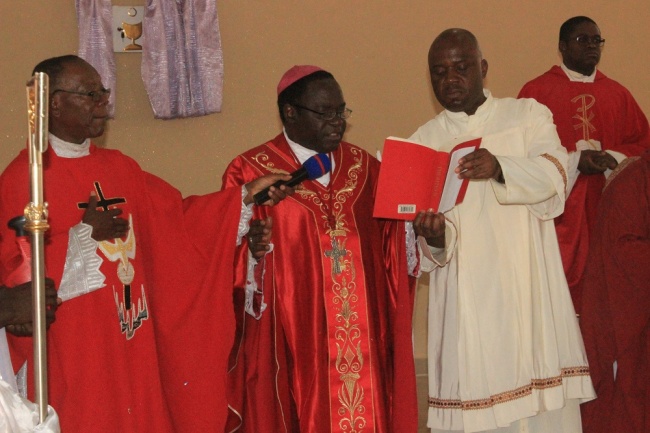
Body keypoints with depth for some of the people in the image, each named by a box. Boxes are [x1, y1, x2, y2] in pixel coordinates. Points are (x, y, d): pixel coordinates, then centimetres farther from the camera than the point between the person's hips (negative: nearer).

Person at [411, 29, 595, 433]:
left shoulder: (528, 115, 7)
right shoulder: (423, 141, 9)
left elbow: (553, 176, -11)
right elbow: (428, 231, 2)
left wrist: (500, 168, -30)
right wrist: (434, 238, -22)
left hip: (527, 288, 0)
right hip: (465, 299, 0)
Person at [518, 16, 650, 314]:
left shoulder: (618, 94, 15)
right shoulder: (537, 91, 2)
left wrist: (612, 158, -8)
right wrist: (574, 161, -13)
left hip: (607, 208, 4)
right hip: (558, 208, -4)